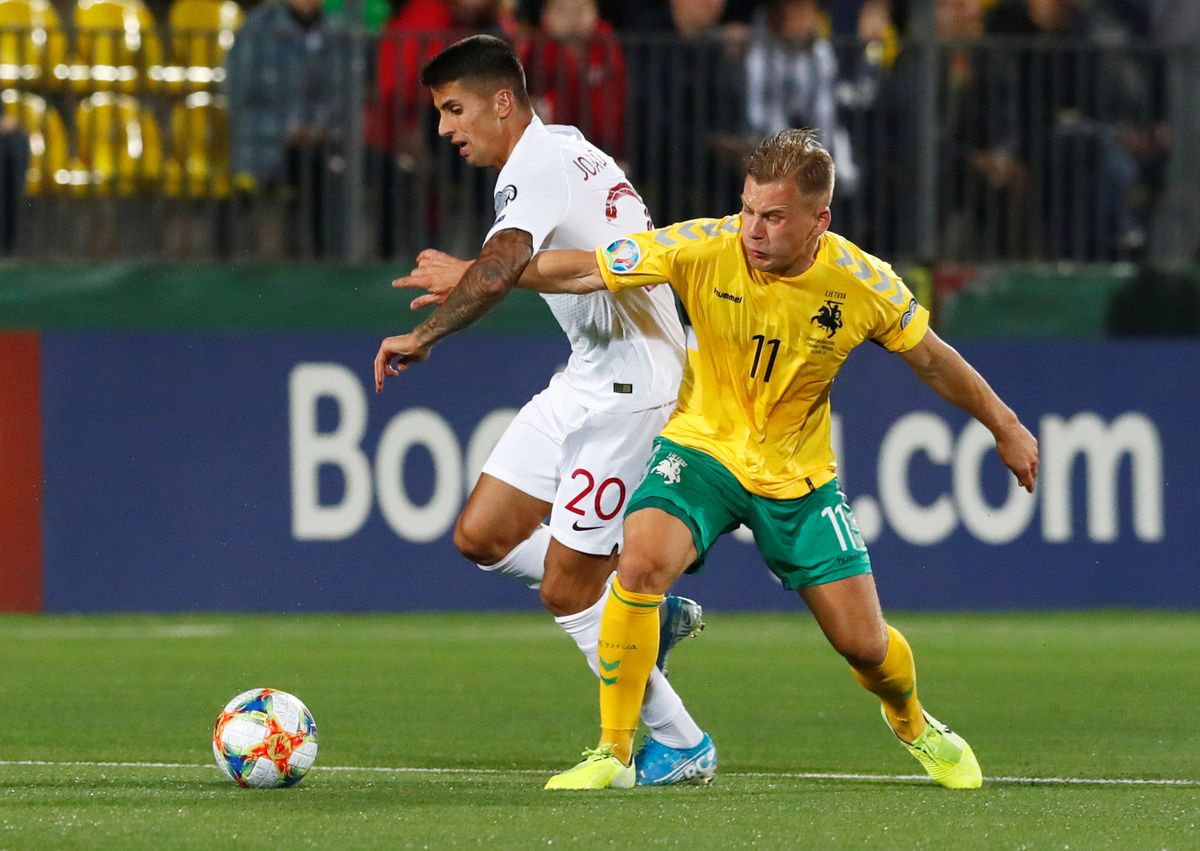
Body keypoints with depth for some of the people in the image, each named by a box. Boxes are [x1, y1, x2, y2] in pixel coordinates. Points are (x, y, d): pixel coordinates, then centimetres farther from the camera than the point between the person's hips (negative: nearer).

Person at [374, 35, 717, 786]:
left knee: (565, 590, -5)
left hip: (631, 386, -10)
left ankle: (681, 745, 7)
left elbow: (502, 266, -36)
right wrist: (466, 280, 26)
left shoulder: (541, 165, -17)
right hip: (587, 379, 10)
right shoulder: (560, 150, 13)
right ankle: (649, 612, 14)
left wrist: (424, 335, -36)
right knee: (483, 535, 6)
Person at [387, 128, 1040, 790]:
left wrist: (1006, 428, 11)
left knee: (863, 643, 1)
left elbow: (933, 360, 1)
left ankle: (912, 724, 38)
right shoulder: (703, 249, -20)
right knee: (641, 563, -30)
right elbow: (580, 270, -15)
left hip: (799, 475, 1)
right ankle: (612, 754, -18)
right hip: (703, 448, -1)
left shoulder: (862, 282, -16)